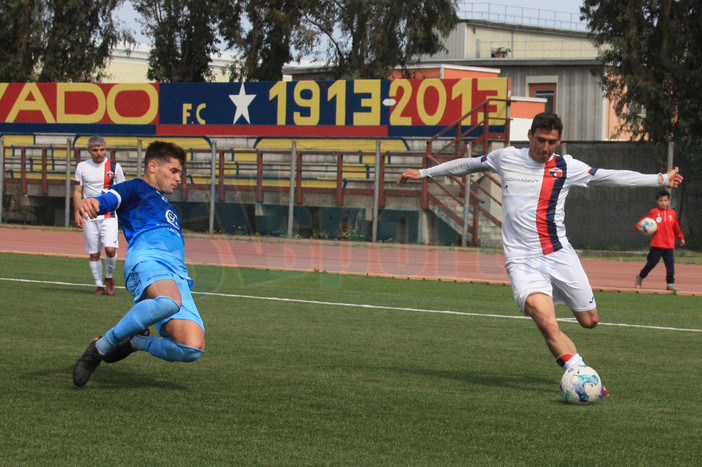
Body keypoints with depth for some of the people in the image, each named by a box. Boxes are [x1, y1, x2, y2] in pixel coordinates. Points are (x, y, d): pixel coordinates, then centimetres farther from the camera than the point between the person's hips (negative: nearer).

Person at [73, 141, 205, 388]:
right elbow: (110, 198, -5)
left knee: (192, 349, -18)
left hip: (178, 275, 7)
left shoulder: (166, 205, 40)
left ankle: (134, 342, 9)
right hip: (147, 259, -7)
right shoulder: (135, 188, 16)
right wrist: (93, 202, -29)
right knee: (169, 301, -43)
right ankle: (101, 346, -24)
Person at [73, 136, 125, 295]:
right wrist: (77, 213, -1)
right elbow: (77, 192, 8)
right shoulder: (82, 167, 6)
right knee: (93, 253, 2)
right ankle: (99, 285, 14)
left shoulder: (114, 167, 3)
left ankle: (109, 277, 9)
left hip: (109, 215, -2)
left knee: (110, 249, -16)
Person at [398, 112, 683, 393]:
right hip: (522, 259, -2)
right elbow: (469, 164, 21)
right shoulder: (506, 158, 5)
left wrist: (661, 179, 12)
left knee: (589, 321, 4)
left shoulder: (567, 167, 5)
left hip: (560, 254, 2)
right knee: (547, 324, -25)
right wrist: (424, 173, 27)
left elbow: (611, 177, 12)